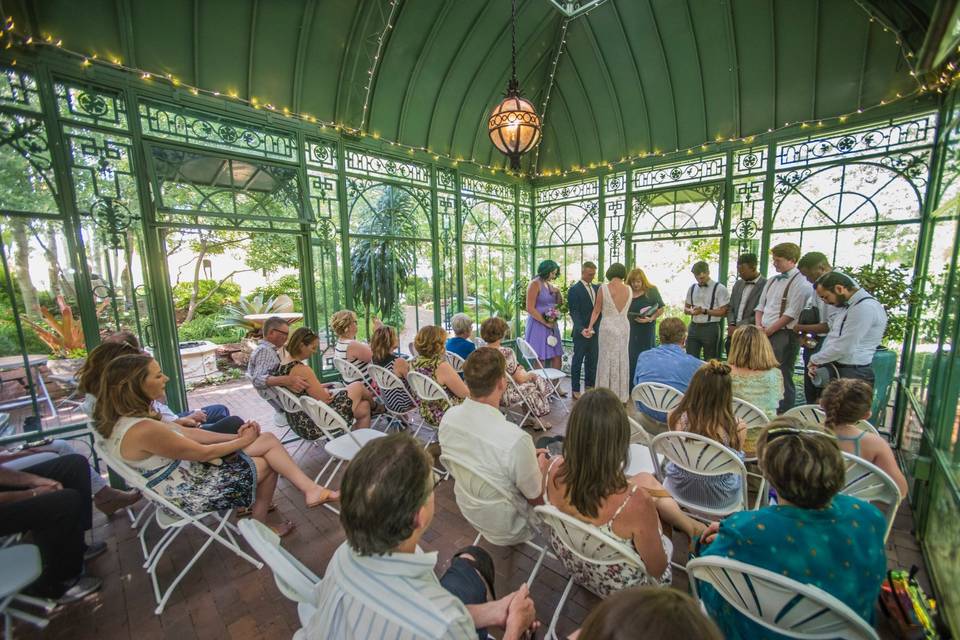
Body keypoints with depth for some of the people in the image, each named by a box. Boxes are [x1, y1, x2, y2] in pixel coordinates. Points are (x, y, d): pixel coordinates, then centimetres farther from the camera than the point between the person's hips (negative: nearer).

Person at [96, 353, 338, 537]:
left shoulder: (123, 419, 0)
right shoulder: (143, 430, -31)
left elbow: (187, 433, 3)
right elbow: (203, 453, -21)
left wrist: (236, 436, -2)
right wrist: (243, 441, -5)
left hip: (187, 471, 9)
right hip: (190, 495, -9)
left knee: (269, 440, -1)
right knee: (267, 464, 3)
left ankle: (310, 488, 1)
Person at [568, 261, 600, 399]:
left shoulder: (597, 288, 12)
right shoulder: (574, 289, -8)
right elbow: (574, 312, -14)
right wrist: (581, 329, -25)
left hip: (595, 331, 6)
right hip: (581, 331, -6)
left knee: (592, 360, 14)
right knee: (578, 360, 3)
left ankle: (590, 385, 28)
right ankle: (575, 390, 12)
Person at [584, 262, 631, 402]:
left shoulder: (603, 288, -11)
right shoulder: (628, 289, -1)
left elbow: (597, 310, -10)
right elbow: (625, 308, 6)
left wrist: (590, 327, -5)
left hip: (608, 327, -3)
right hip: (624, 327, 4)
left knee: (607, 361, 7)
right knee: (622, 360, 15)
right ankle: (621, 397, 26)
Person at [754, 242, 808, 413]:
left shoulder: (799, 282, -7)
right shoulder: (772, 281, 16)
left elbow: (791, 313, -14)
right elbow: (760, 306, 16)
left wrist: (769, 331, -12)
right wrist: (759, 326, 1)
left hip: (784, 335, -7)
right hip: (765, 334, 7)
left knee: (782, 378, -2)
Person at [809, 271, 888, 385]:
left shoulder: (865, 307, -18)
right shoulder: (848, 305, 14)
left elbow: (843, 347, -23)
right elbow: (833, 338, 17)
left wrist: (814, 360, -8)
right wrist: (817, 362, 5)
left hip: (853, 373, -9)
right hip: (836, 368, 9)